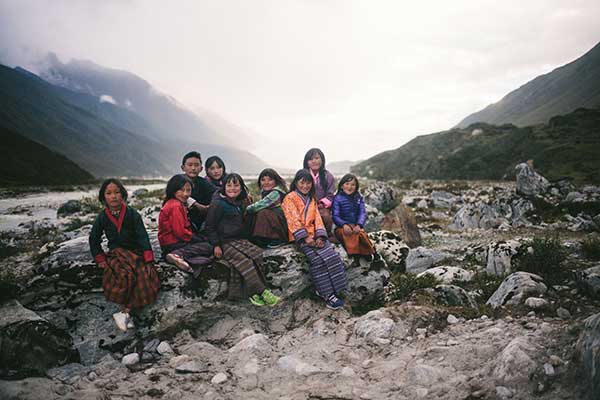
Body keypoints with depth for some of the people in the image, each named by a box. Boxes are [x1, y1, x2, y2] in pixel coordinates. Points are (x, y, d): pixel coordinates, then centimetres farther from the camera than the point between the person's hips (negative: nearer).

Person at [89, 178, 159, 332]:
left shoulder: (132, 214, -1)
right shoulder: (102, 218, 5)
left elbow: (143, 237, -6)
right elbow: (94, 240, 17)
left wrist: (148, 261, -15)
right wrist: (101, 259, 5)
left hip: (136, 253, 0)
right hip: (116, 254, 0)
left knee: (146, 279, -30)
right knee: (126, 275, -33)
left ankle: (124, 312, -31)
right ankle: (127, 313, -26)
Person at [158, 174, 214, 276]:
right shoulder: (175, 206, -16)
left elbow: (184, 227, 14)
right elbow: (180, 232, -20)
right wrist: (197, 238, -8)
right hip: (173, 244, -10)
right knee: (208, 248, -10)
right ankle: (179, 254, -24)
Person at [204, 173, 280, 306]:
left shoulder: (239, 204, 17)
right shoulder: (217, 204, -5)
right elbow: (210, 227, -5)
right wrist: (216, 245, -12)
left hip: (240, 240, 7)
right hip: (225, 243, -7)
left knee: (257, 253, -19)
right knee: (244, 260, -26)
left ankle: (251, 292, -20)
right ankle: (261, 292, -25)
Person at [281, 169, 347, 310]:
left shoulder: (312, 200, 20)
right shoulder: (290, 198, 0)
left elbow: (317, 218, 10)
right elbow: (293, 220, -10)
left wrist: (319, 236, -7)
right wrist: (305, 237, -19)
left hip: (313, 235, 6)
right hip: (300, 236, -6)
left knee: (331, 255, -18)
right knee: (317, 258, -26)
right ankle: (327, 294, -21)